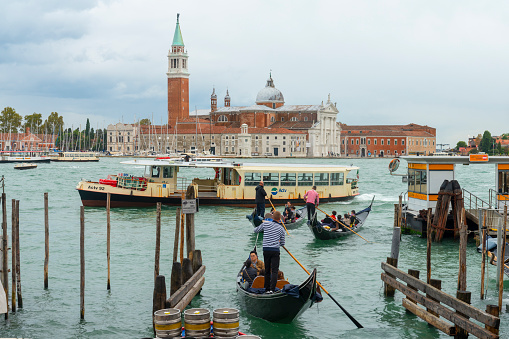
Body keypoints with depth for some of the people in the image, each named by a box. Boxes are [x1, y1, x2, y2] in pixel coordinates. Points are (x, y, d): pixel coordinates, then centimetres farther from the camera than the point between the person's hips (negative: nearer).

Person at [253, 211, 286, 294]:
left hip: (266, 250, 2)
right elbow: (282, 243, 9)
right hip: (275, 251, -2)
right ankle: (272, 289, -18)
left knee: (267, 271, 13)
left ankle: (267, 289, 17)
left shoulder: (265, 224, 0)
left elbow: (255, 230, 14)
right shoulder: (281, 229, 1)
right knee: (274, 271, -3)